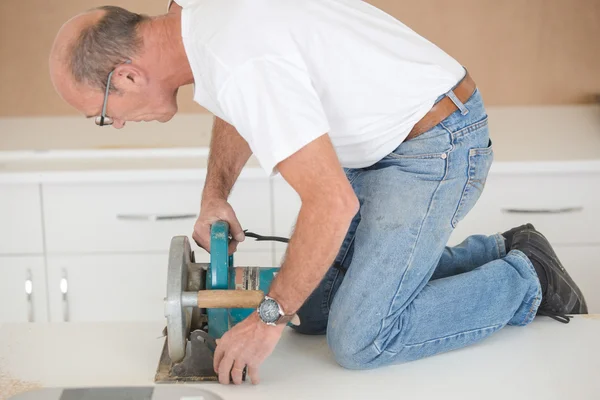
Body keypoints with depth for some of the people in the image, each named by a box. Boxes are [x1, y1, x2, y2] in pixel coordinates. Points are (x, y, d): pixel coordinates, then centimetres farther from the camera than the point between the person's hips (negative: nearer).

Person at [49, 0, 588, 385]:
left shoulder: (241, 64, -31)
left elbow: (332, 203, -30)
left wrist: (269, 320, -21)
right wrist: (215, 196, 12)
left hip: (436, 145, -10)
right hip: (385, 140, 10)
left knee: (361, 340, -13)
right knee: (311, 302, 10)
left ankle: (525, 282, 7)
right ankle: (498, 254, 20)